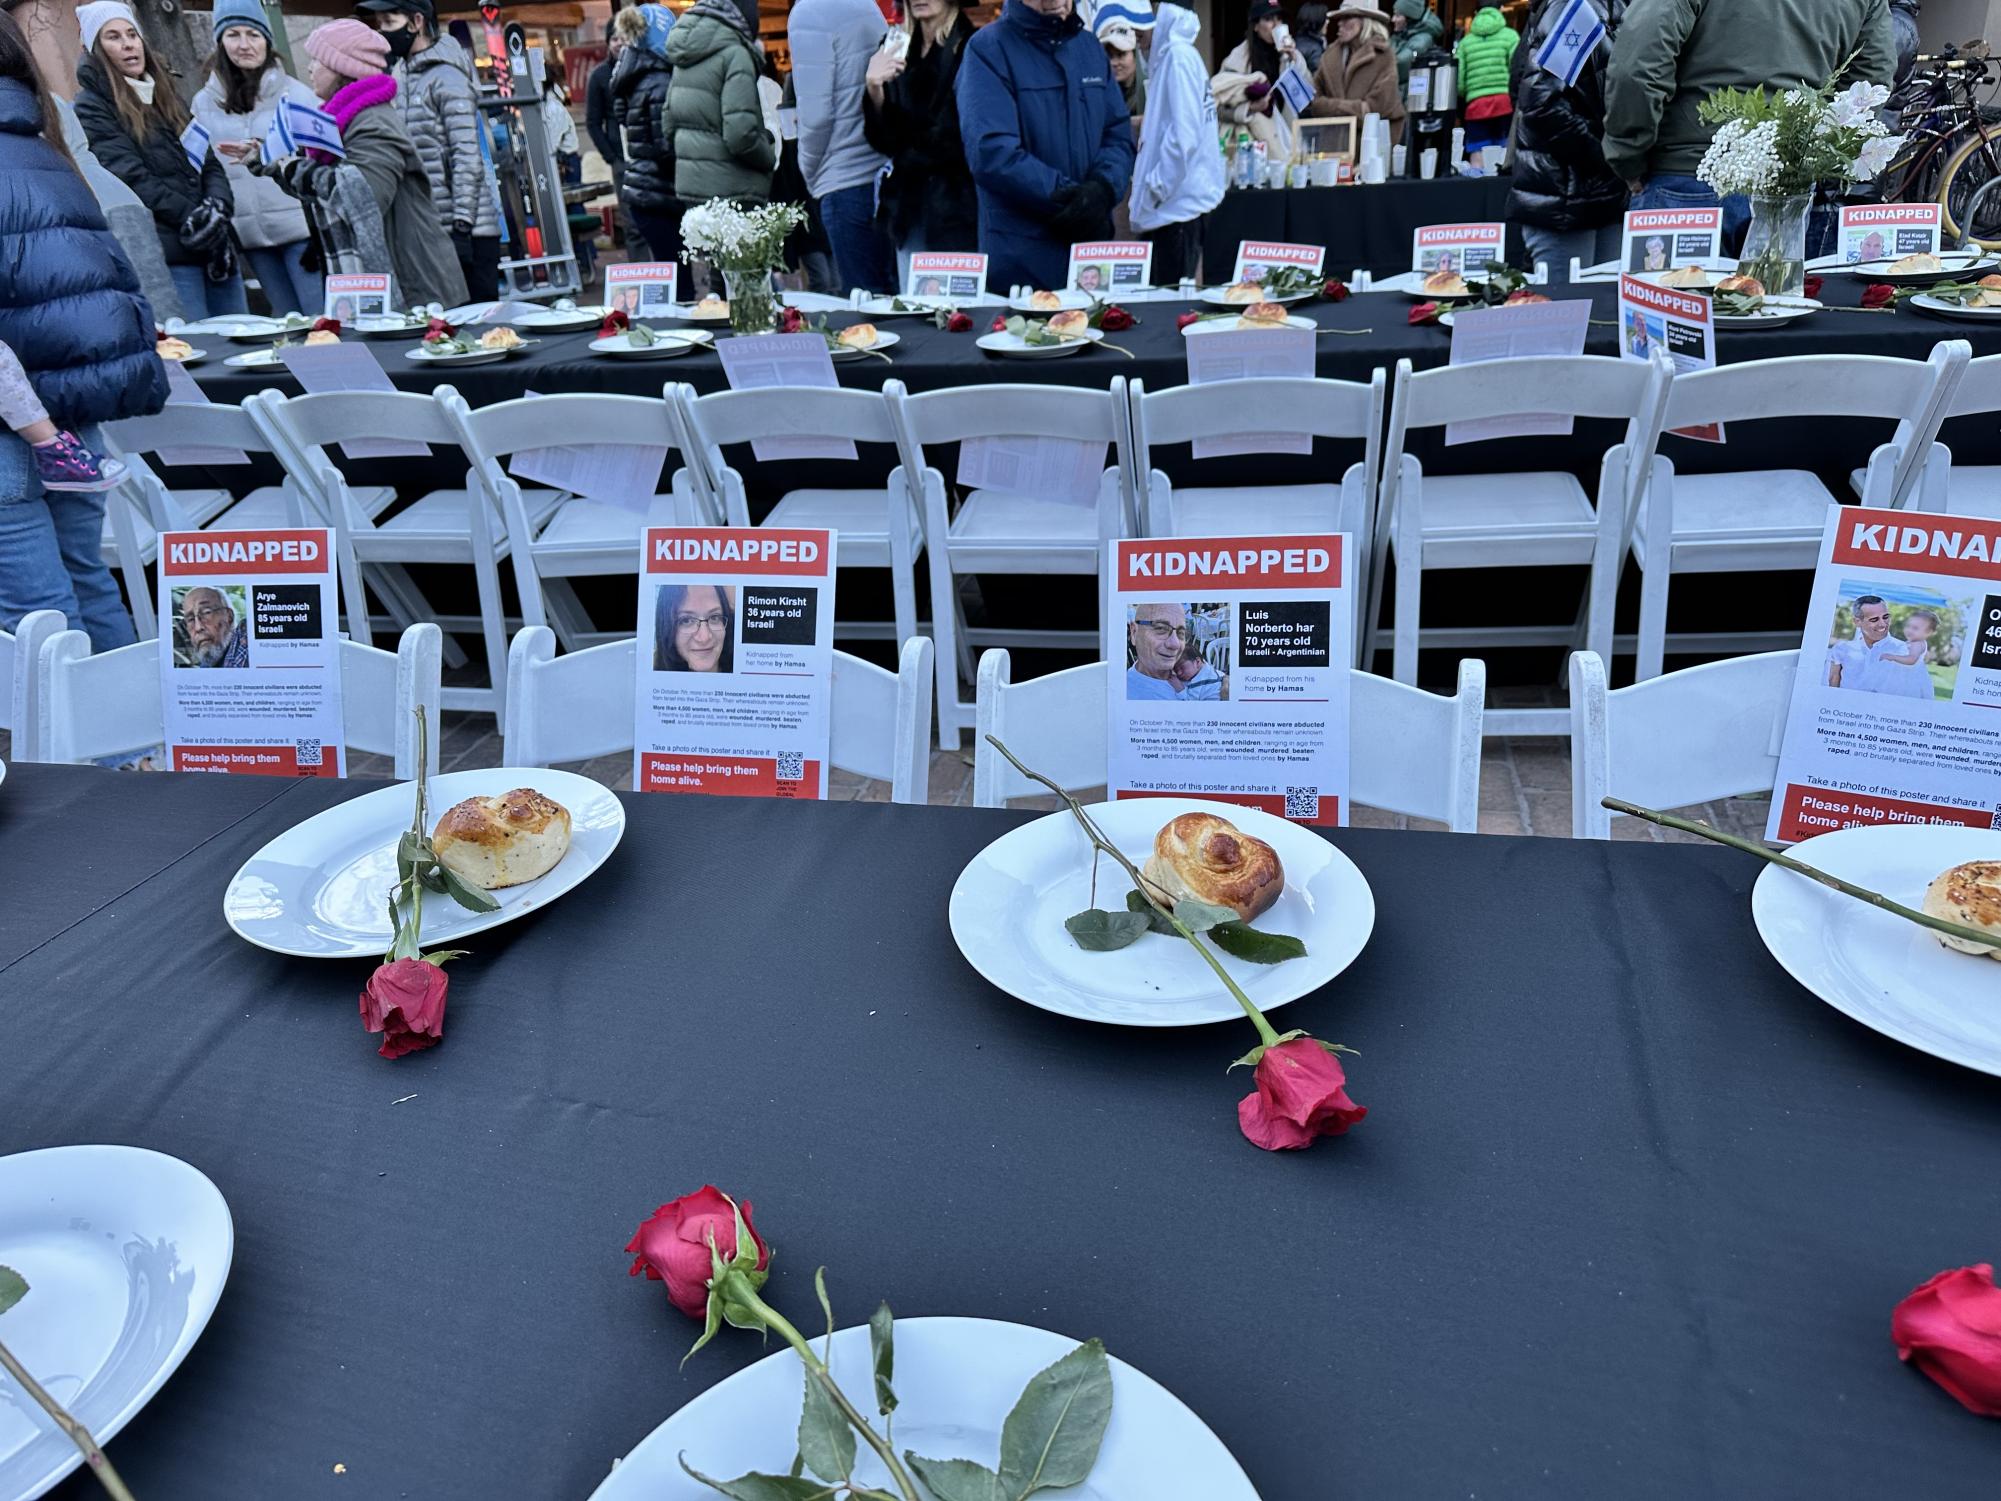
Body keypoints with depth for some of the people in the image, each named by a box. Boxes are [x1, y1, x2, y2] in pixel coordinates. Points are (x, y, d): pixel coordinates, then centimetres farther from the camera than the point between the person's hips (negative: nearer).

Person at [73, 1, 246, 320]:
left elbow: (209, 162, 13)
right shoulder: (91, 108, 1)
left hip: (215, 244, 7)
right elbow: (132, 178, -10)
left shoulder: (166, 95, 22)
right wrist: (191, 218, -17)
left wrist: (216, 208, -7)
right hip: (165, 252, -6)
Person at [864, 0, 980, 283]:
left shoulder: (971, 49, -4)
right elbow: (885, 140, 8)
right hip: (909, 209, 5)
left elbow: (961, 141, -7)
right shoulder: (897, 50, 13)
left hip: (957, 210, -5)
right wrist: (875, 92, -9)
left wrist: (908, 159, 2)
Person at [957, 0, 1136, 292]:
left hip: (1095, 246, 5)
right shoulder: (988, 48, -5)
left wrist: (1102, 190, -12)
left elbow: (1119, 136, 9)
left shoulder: (1090, 46, 14)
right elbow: (992, 153, -16)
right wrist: (1070, 197, -16)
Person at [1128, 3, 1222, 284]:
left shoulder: (1179, 56, -12)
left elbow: (1183, 136, -20)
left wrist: (1150, 192, -15)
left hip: (1177, 205, -9)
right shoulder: (1172, 55, 16)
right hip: (1175, 204, 9)